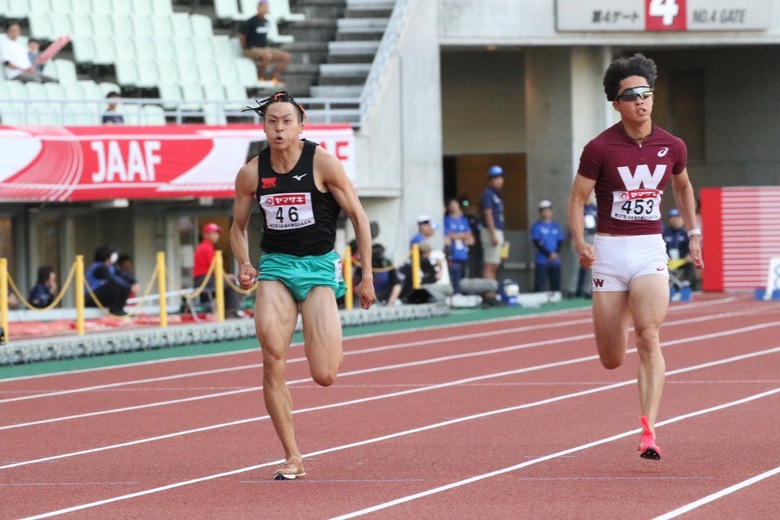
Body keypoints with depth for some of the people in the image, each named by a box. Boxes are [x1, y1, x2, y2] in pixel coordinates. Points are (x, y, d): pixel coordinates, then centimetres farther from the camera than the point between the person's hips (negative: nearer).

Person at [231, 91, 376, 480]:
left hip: (319, 265, -2)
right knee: (273, 364, -15)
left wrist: (367, 276, -2)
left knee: (325, 376, -10)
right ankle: (292, 458, -4)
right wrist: (244, 265, -5)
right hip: (275, 265, 2)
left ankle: (323, 337, 30)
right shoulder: (251, 173, -1)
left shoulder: (323, 163, -8)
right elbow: (238, 226, 14)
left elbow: (358, 217, -1)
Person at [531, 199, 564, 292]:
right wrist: (549, 254, -15)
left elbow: (560, 242, 11)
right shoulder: (537, 226, -2)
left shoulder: (556, 226, 12)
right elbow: (537, 243, -8)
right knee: (539, 285, -9)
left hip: (555, 260, 5)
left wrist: (556, 254, -8)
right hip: (542, 261, -5)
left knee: (556, 285, 4)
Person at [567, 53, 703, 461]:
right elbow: (577, 198, -4)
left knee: (649, 336, -21)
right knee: (611, 361, 5)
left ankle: (648, 432, -24)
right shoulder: (600, 148, -7)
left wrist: (693, 233, 17)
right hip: (610, 250, -1)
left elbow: (683, 187, 22)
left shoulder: (672, 147, 3)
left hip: (650, 249, 1)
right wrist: (580, 243, -19)